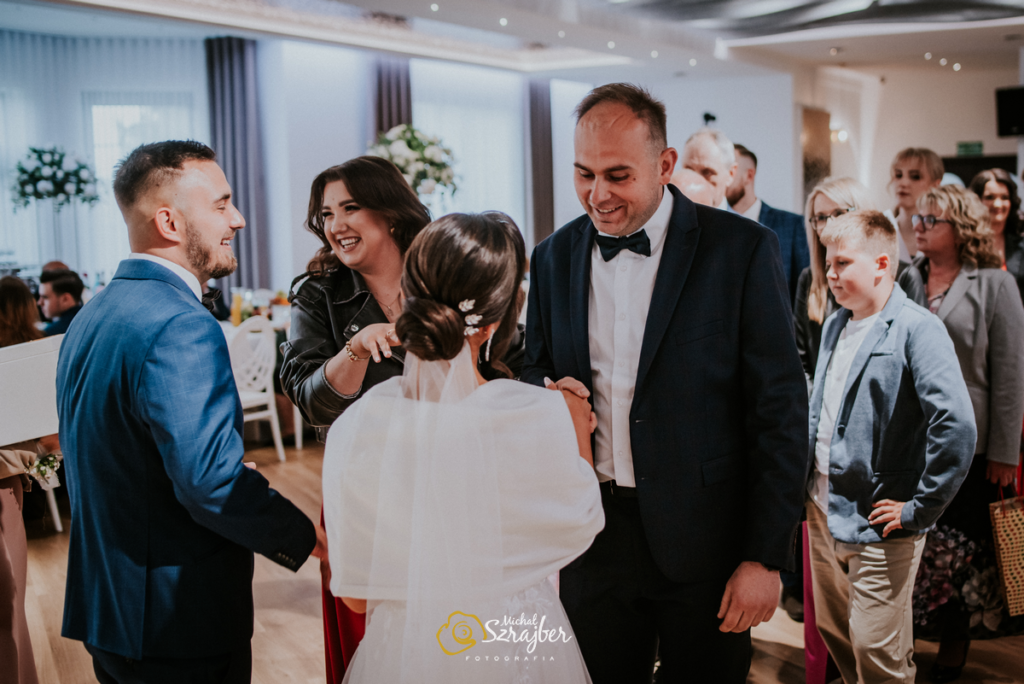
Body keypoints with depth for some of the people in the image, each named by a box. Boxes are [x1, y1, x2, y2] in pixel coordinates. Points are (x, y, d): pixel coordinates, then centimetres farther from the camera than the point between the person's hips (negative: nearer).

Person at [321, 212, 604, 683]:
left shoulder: (355, 427, -17)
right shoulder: (542, 417, -23)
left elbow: (355, 594, -6)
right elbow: (581, 525, -4)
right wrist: (579, 432, 10)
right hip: (519, 646, -1)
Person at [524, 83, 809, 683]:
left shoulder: (743, 249, -8)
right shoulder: (554, 257, 5)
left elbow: (780, 411, -9)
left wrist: (766, 556, -11)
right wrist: (547, 390, -10)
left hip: (706, 542, -3)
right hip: (593, 536, 3)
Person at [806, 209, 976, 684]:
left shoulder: (917, 328, -15)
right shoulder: (834, 327, 11)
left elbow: (957, 426, -24)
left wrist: (920, 510, -19)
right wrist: (808, 479, 14)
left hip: (877, 524, -7)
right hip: (823, 510, 8)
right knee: (834, 635, 19)